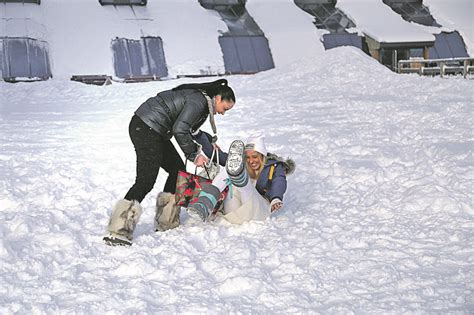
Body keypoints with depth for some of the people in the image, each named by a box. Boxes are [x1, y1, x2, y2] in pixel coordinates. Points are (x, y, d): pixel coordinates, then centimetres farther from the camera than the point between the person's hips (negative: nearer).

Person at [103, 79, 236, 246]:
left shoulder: (199, 97, 17)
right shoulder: (199, 101, -14)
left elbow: (187, 128, 23)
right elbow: (179, 130, -22)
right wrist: (194, 155, -12)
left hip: (151, 129, 11)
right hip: (146, 128, -11)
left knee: (177, 169, 14)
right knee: (146, 181, -15)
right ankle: (117, 232, -18)